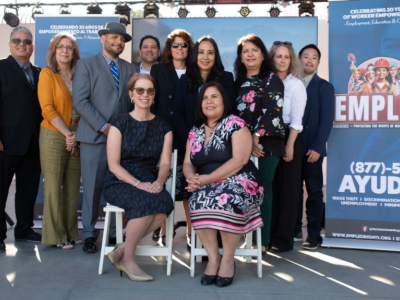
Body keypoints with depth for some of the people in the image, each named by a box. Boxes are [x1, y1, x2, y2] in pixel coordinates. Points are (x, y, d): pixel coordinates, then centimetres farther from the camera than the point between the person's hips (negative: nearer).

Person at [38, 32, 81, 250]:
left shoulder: (77, 75, 12)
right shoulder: (47, 74, -2)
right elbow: (47, 108, -10)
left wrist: (77, 136, 0)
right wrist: (67, 134, -11)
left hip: (75, 139, 5)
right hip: (53, 136, -5)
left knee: (73, 186, 7)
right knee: (54, 187, 0)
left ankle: (70, 232, 19)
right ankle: (56, 236, 11)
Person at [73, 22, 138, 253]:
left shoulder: (131, 69, 17)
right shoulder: (86, 64, 6)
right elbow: (80, 101, -4)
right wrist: (104, 127, -11)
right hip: (95, 137, -3)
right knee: (93, 187, 0)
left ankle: (116, 232, 13)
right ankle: (89, 234, 12)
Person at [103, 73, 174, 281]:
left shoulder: (163, 127, 11)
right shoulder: (120, 124, 1)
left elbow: (165, 162, 3)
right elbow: (114, 164, -6)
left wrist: (159, 182, -18)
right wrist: (137, 184, -20)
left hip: (148, 184, 3)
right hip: (118, 183, -3)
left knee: (166, 202, -31)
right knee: (146, 202, -34)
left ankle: (122, 250, -16)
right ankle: (128, 258, -12)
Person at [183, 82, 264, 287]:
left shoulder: (236, 125, -3)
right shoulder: (195, 131, 14)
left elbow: (239, 160, -14)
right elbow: (188, 163, 14)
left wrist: (207, 179, -19)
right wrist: (192, 177, -11)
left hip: (239, 183, -4)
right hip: (207, 186, 4)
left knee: (228, 198, -35)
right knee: (198, 200, -28)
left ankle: (228, 259, -16)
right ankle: (213, 257, -16)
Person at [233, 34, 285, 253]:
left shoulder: (272, 80, 2)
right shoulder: (239, 83, 18)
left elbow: (272, 112, -8)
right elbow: (234, 112, 13)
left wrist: (256, 137, -15)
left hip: (266, 144, -5)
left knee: (262, 191, -4)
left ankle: (262, 240, 4)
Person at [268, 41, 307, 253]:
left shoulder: (296, 85, -1)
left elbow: (296, 119, -7)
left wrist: (290, 145, -14)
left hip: (288, 138, -3)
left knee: (287, 187, 2)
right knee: (269, 186, 7)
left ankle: (283, 239, 10)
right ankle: (268, 234, 18)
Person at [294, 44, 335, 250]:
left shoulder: (324, 87, 4)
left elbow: (327, 119, -4)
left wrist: (317, 147, -13)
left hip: (312, 149, -2)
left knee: (314, 191, 3)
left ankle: (313, 235, 11)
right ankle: (294, 230, 21)